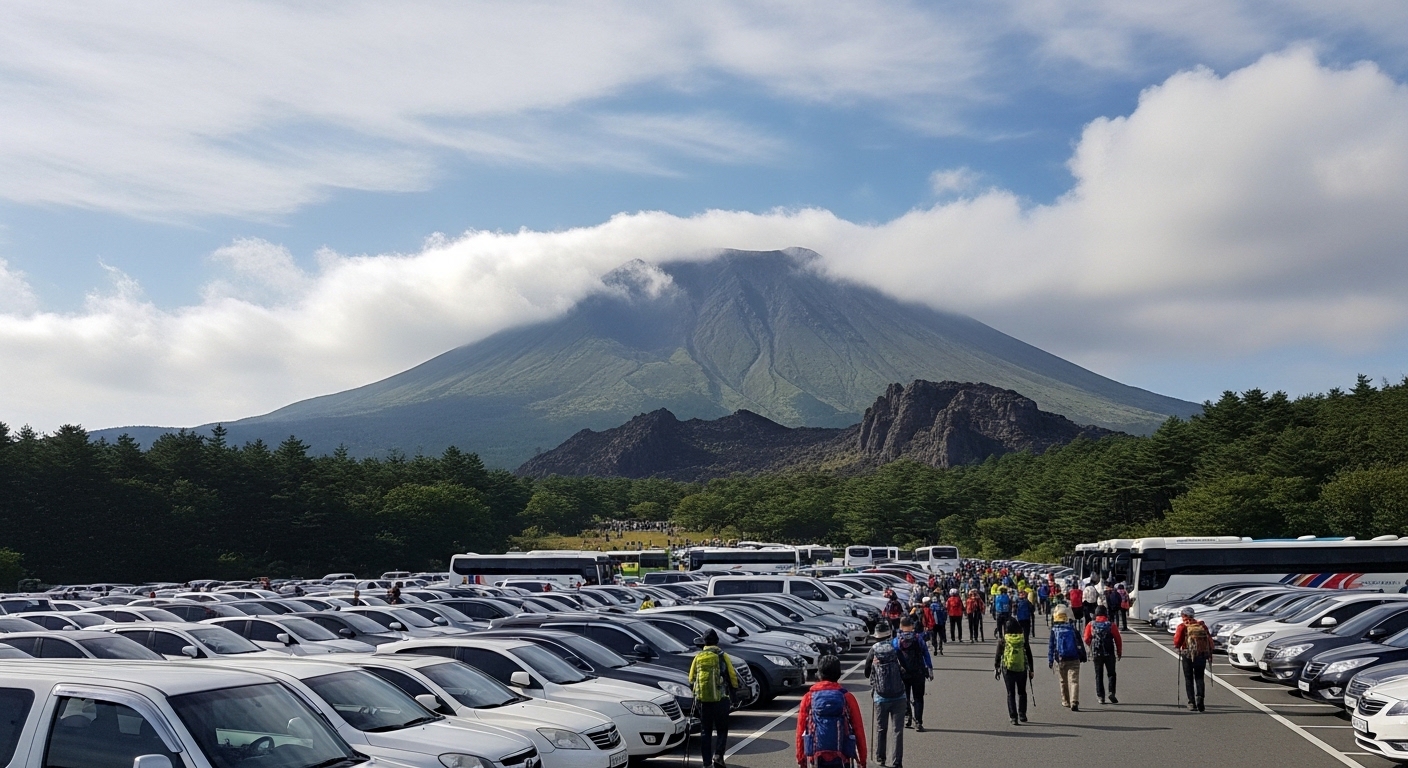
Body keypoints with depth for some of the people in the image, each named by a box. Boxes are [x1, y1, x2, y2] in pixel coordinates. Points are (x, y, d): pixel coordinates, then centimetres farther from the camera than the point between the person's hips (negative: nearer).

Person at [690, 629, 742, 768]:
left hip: (703, 700, 3)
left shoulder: (698, 657, 6)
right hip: (721, 699, -3)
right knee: (722, 730, 8)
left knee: (705, 731, 11)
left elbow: (691, 680, 12)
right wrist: (734, 688, 20)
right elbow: (733, 678, 0)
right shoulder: (723, 656, -3)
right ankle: (718, 756, -10)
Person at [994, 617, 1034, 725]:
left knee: (1011, 694, 6)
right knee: (1022, 692, 19)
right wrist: (1031, 670, 13)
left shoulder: (1003, 639, -3)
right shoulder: (1024, 639, 0)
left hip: (1008, 670, -1)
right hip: (1022, 669, 1)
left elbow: (998, 655, 1)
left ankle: (1013, 717, -1)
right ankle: (1022, 715, 16)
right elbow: (1029, 655, 5)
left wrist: (996, 668, 11)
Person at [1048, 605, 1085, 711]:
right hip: (1074, 659, -1)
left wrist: (1050, 660, 2)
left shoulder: (1054, 630, -1)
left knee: (1064, 681, 18)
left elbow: (1051, 646, -2)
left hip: (1060, 660, 1)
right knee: (1074, 681, -4)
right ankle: (1074, 703, -17)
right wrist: (1083, 656, 15)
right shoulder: (1072, 629, 1)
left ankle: (1066, 701, 29)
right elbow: (1079, 644, 6)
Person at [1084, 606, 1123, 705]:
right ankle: (1111, 692, -4)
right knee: (1111, 673, 12)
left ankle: (1100, 696, 7)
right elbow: (1118, 639, -1)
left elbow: (1087, 640, -1)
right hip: (1109, 654, -1)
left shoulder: (1091, 625, -1)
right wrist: (1119, 652, 10)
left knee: (1099, 675, 9)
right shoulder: (1111, 625, -3)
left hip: (1096, 654, 1)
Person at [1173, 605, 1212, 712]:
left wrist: (1178, 646, 12)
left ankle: (1192, 703, 1)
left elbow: (1177, 641, -9)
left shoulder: (1183, 627, -3)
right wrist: (1210, 653, 17)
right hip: (1202, 655, 3)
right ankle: (1199, 697, -11)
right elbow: (1210, 640, 8)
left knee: (1189, 679, 6)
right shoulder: (1202, 625, 8)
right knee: (1199, 678, 12)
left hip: (1187, 656, -3)